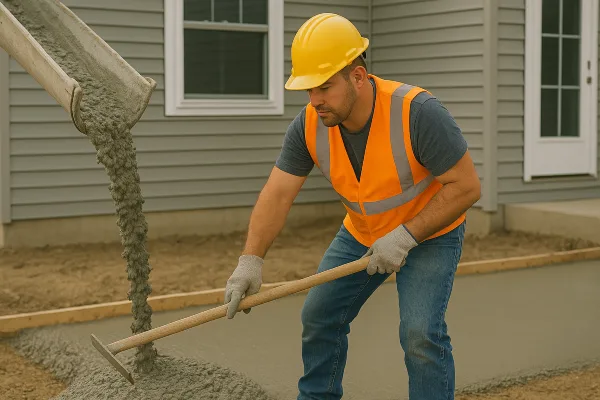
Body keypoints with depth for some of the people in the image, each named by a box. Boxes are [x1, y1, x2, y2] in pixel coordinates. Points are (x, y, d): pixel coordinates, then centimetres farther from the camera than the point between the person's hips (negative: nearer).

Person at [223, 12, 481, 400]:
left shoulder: (417, 112, -33)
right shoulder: (309, 125, -18)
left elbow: (467, 186, -28)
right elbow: (277, 195, -18)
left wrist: (405, 236, -30)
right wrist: (251, 260, -31)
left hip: (430, 231, -5)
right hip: (361, 233, 6)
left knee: (421, 334, -19)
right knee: (319, 317, 8)